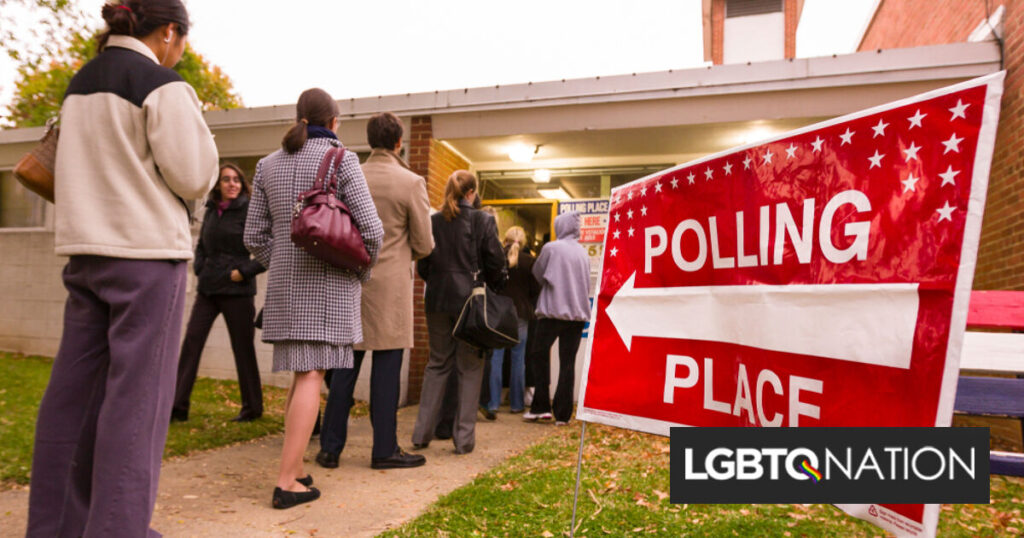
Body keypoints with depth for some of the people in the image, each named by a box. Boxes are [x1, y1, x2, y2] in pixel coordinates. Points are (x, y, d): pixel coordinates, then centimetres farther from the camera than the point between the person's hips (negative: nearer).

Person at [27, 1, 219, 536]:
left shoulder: (79, 83, 16)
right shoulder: (164, 86, -8)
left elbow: (79, 167, 18)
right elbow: (192, 177, -10)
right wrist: (194, 129, 5)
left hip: (84, 249, 8)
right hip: (147, 250, -7)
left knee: (74, 386, 11)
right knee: (137, 391, -3)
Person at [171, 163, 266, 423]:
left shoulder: (249, 211, -8)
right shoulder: (211, 211, 10)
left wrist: (245, 271, -14)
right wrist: (200, 268, 9)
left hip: (237, 291, -5)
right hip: (207, 289, 6)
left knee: (242, 348, 4)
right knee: (191, 343, 1)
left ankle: (252, 408, 17)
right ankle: (178, 406, 8)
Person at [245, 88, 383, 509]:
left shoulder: (269, 164, 11)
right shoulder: (341, 160, -4)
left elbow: (255, 237, 9)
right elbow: (370, 229, -11)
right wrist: (362, 272, 4)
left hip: (285, 285, 6)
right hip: (329, 283, -5)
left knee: (303, 374, 14)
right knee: (312, 376, -5)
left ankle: (296, 469, 19)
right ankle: (286, 482, -5)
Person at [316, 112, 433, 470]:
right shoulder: (411, 182, -7)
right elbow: (424, 245, -4)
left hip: (350, 282, 4)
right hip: (390, 286, -4)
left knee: (346, 366, 11)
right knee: (386, 368, 3)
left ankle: (330, 448, 18)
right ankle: (384, 450, 12)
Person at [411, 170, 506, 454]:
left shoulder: (433, 221, 4)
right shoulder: (483, 221, -5)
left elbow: (422, 265, 6)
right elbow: (495, 263, -6)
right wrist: (496, 287, 11)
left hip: (437, 300, 3)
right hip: (470, 300, -3)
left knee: (437, 364, 14)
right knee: (470, 367, 6)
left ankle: (422, 433, 15)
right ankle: (464, 437, 8)